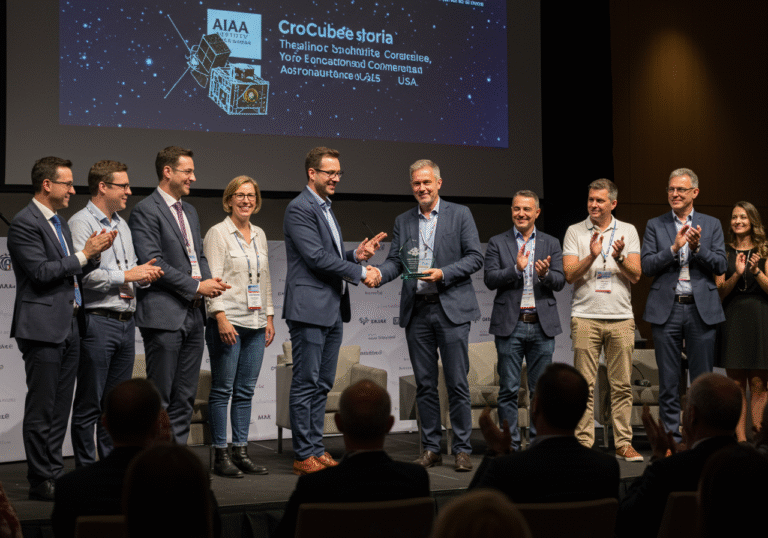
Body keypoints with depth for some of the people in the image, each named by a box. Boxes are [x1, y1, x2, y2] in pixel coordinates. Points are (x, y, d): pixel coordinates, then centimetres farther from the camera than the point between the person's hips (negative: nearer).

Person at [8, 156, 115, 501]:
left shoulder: (59, 223, 19)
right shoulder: (24, 223, -10)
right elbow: (42, 272, -18)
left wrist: (95, 254, 5)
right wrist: (84, 253, -13)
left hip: (69, 327, 9)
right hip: (43, 327, -9)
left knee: (60, 408, 11)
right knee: (41, 409, -3)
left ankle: (55, 473, 18)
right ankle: (41, 481, 2)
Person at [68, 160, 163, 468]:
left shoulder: (122, 226, 20)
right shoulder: (81, 223, -7)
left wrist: (145, 275, 2)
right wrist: (127, 275, -14)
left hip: (126, 322, 8)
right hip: (97, 321, -8)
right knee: (89, 404, -2)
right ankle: (85, 471, 3)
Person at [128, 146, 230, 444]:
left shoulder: (190, 211, 19)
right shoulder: (145, 211, -8)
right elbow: (153, 262, -16)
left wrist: (209, 280, 1)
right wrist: (196, 286, -14)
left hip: (192, 314, 8)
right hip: (164, 316, -8)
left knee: (185, 396, 10)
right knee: (159, 397, -4)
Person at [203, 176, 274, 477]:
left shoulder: (259, 235, 16)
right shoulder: (218, 233, -4)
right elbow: (212, 278, -10)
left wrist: (269, 317, 15)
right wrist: (221, 317, -19)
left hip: (255, 324, 6)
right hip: (228, 322, -6)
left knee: (245, 391, 8)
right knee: (222, 390, -2)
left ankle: (240, 453, 14)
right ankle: (220, 456, 3)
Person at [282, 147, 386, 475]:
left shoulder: (325, 209, 20)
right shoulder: (299, 209, -11)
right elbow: (317, 257, -18)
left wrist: (357, 255, 2)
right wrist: (361, 273, -13)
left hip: (332, 310, 9)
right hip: (309, 309, -9)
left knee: (323, 384, 11)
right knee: (306, 383, -5)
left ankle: (317, 450, 17)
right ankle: (304, 456, 0)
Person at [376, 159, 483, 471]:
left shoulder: (460, 215, 4)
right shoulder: (403, 222, 14)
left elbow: (475, 257, -1)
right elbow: (395, 261, 8)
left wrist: (443, 273, -14)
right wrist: (378, 273, -14)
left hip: (451, 308, -3)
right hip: (417, 311, 3)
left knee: (457, 383, -3)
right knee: (425, 384, 6)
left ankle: (462, 450, 4)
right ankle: (431, 449, 13)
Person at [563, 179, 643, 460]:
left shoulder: (628, 231, 10)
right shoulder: (575, 232, 7)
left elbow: (635, 276, 3)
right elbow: (570, 275, -2)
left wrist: (619, 258, -15)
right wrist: (592, 256, -17)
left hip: (621, 318, 1)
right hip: (585, 317, -1)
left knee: (622, 384, 2)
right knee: (584, 385, -3)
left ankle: (623, 444, 8)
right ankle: (583, 444, 3)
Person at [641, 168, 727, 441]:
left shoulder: (711, 225, 10)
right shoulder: (655, 225, 8)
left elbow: (721, 265, 2)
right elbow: (646, 266, -2)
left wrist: (698, 248, -15)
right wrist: (674, 247, -15)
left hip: (702, 309, 0)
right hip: (666, 309, 0)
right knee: (668, 380, 3)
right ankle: (671, 436, 11)